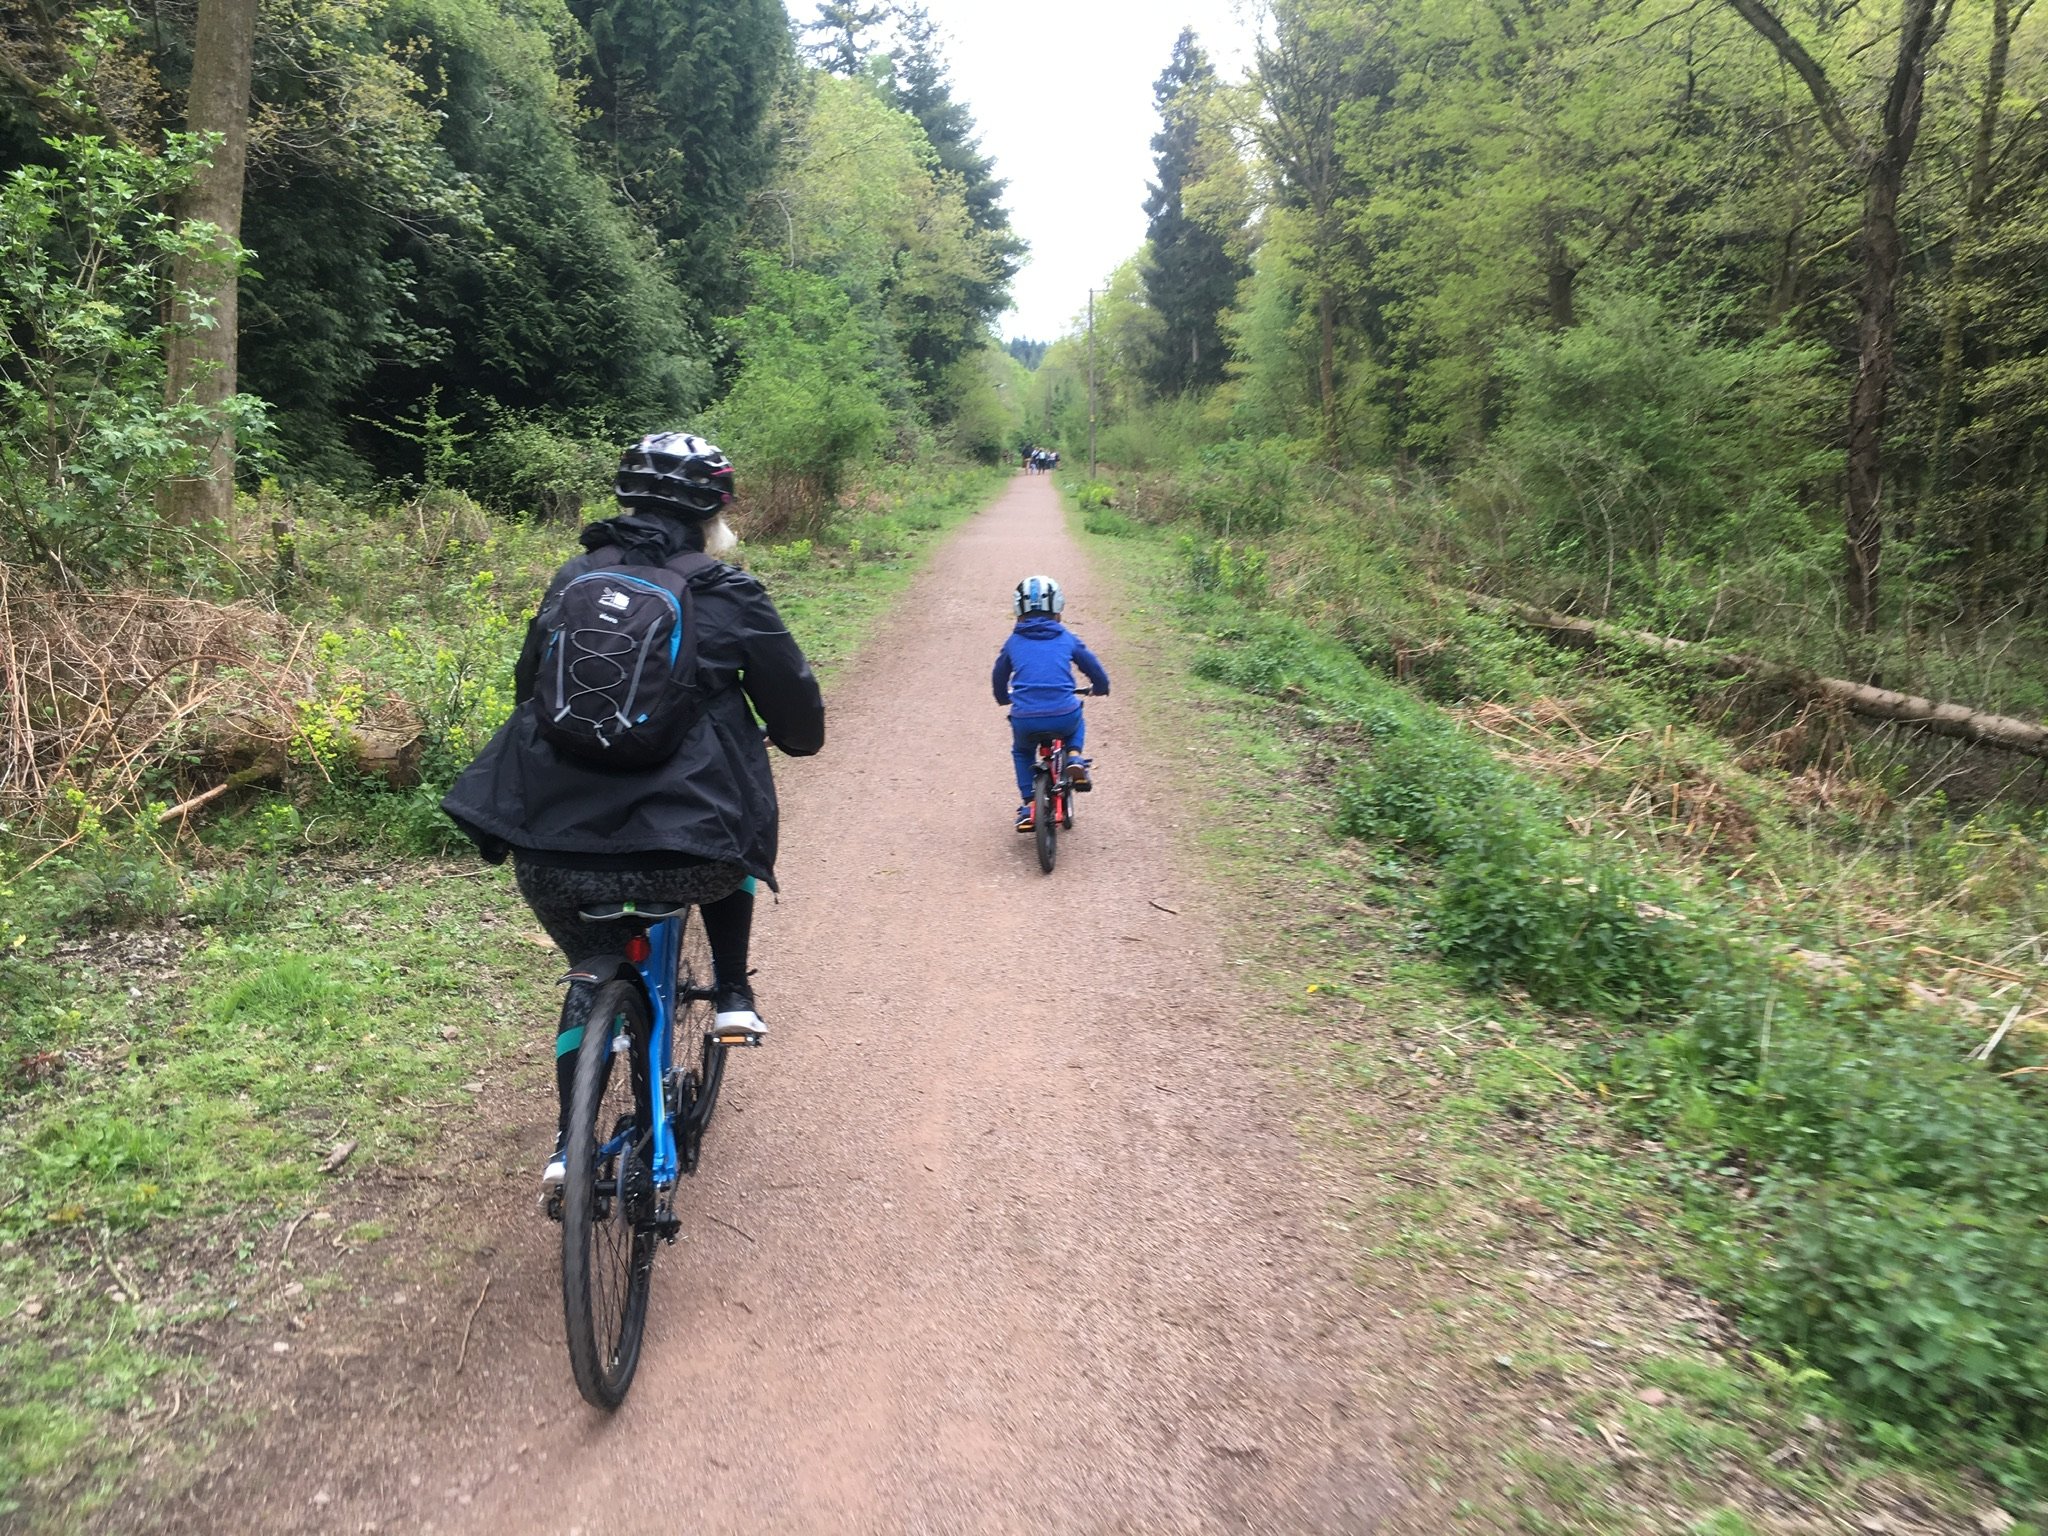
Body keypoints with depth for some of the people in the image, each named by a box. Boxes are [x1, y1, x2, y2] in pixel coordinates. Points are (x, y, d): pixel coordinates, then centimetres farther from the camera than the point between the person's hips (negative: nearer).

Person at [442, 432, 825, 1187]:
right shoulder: (726, 594, 1)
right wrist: (798, 739, 30)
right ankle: (733, 994, 28)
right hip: (682, 857, -3)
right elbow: (798, 713, 6)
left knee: (593, 974, 30)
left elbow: (528, 685, 25)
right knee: (730, 839, 34)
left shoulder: (573, 579, 12)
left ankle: (571, 1142, 25)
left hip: (550, 850, 3)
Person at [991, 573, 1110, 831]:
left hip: (1025, 720, 0)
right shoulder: (1066, 638, 9)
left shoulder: (1013, 642, 11)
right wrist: (1100, 688, 39)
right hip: (1064, 717, 0)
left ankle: (1029, 805, 20)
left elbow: (999, 679, 24)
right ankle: (1074, 757, 11)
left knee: (1021, 752, 32)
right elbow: (1094, 668, 17)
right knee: (1078, 723, 37)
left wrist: (1005, 699, 45)